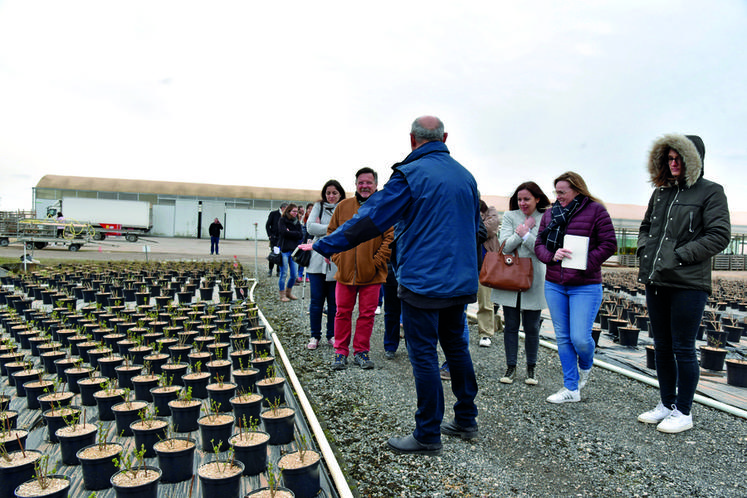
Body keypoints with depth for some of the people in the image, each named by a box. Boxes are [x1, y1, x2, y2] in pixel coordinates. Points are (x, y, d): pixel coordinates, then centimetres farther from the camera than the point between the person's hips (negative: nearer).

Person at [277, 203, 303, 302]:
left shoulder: (297, 222, 16)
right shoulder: (282, 220, 2)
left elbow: (301, 235, 3)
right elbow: (284, 232, -14)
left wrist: (290, 232, -7)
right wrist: (295, 233, -6)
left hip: (294, 250, 5)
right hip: (284, 250, -5)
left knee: (294, 275, 5)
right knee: (283, 274, -1)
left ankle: (288, 292, 24)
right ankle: (282, 295, 10)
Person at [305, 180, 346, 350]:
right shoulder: (318, 206, 10)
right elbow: (310, 227, -4)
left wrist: (321, 228, -10)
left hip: (336, 262, 0)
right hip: (318, 259, 0)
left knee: (334, 301, 6)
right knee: (316, 300, 2)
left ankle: (332, 335, 19)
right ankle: (315, 336, 15)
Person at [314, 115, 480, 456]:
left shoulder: (410, 174, -12)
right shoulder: (466, 176, 10)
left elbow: (370, 220, -14)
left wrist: (322, 246, -7)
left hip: (423, 282, -7)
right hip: (460, 281, 8)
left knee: (424, 355, 1)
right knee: (456, 346, 18)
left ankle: (428, 436, 11)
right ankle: (466, 420, 30)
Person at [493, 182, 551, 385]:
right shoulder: (510, 216, 3)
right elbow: (505, 246, -8)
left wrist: (524, 233, -14)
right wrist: (524, 229, -10)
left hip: (533, 281, -1)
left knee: (532, 328, 9)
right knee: (511, 326, 8)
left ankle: (531, 368, 25)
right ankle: (511, 367, 20)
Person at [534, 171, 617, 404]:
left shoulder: (595, 210, -4)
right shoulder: (549, 214, 10)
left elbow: (609, 244, -6)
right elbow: (539, 244, 8)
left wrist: (586, 263, -16)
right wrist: (552, 256, -12)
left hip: (585, 286, -4)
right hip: (554, 285, 5)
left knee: (580, 338, -7)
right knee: (563, 338, 9)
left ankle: (585, 366, 30)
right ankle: (571, 388, 21)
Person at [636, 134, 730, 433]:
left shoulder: (710, 192, -2)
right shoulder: (660, 193, 15)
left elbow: (719, 236, -9)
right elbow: (646, 227, 25)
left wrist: (680, 256, -14)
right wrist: (644, 249, 6)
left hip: (688, 284, -6)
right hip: (656, 282, 6)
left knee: (683, 349, 0)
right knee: (662, 347, 14)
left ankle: (684, 412, 15)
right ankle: (666, 405, 28)